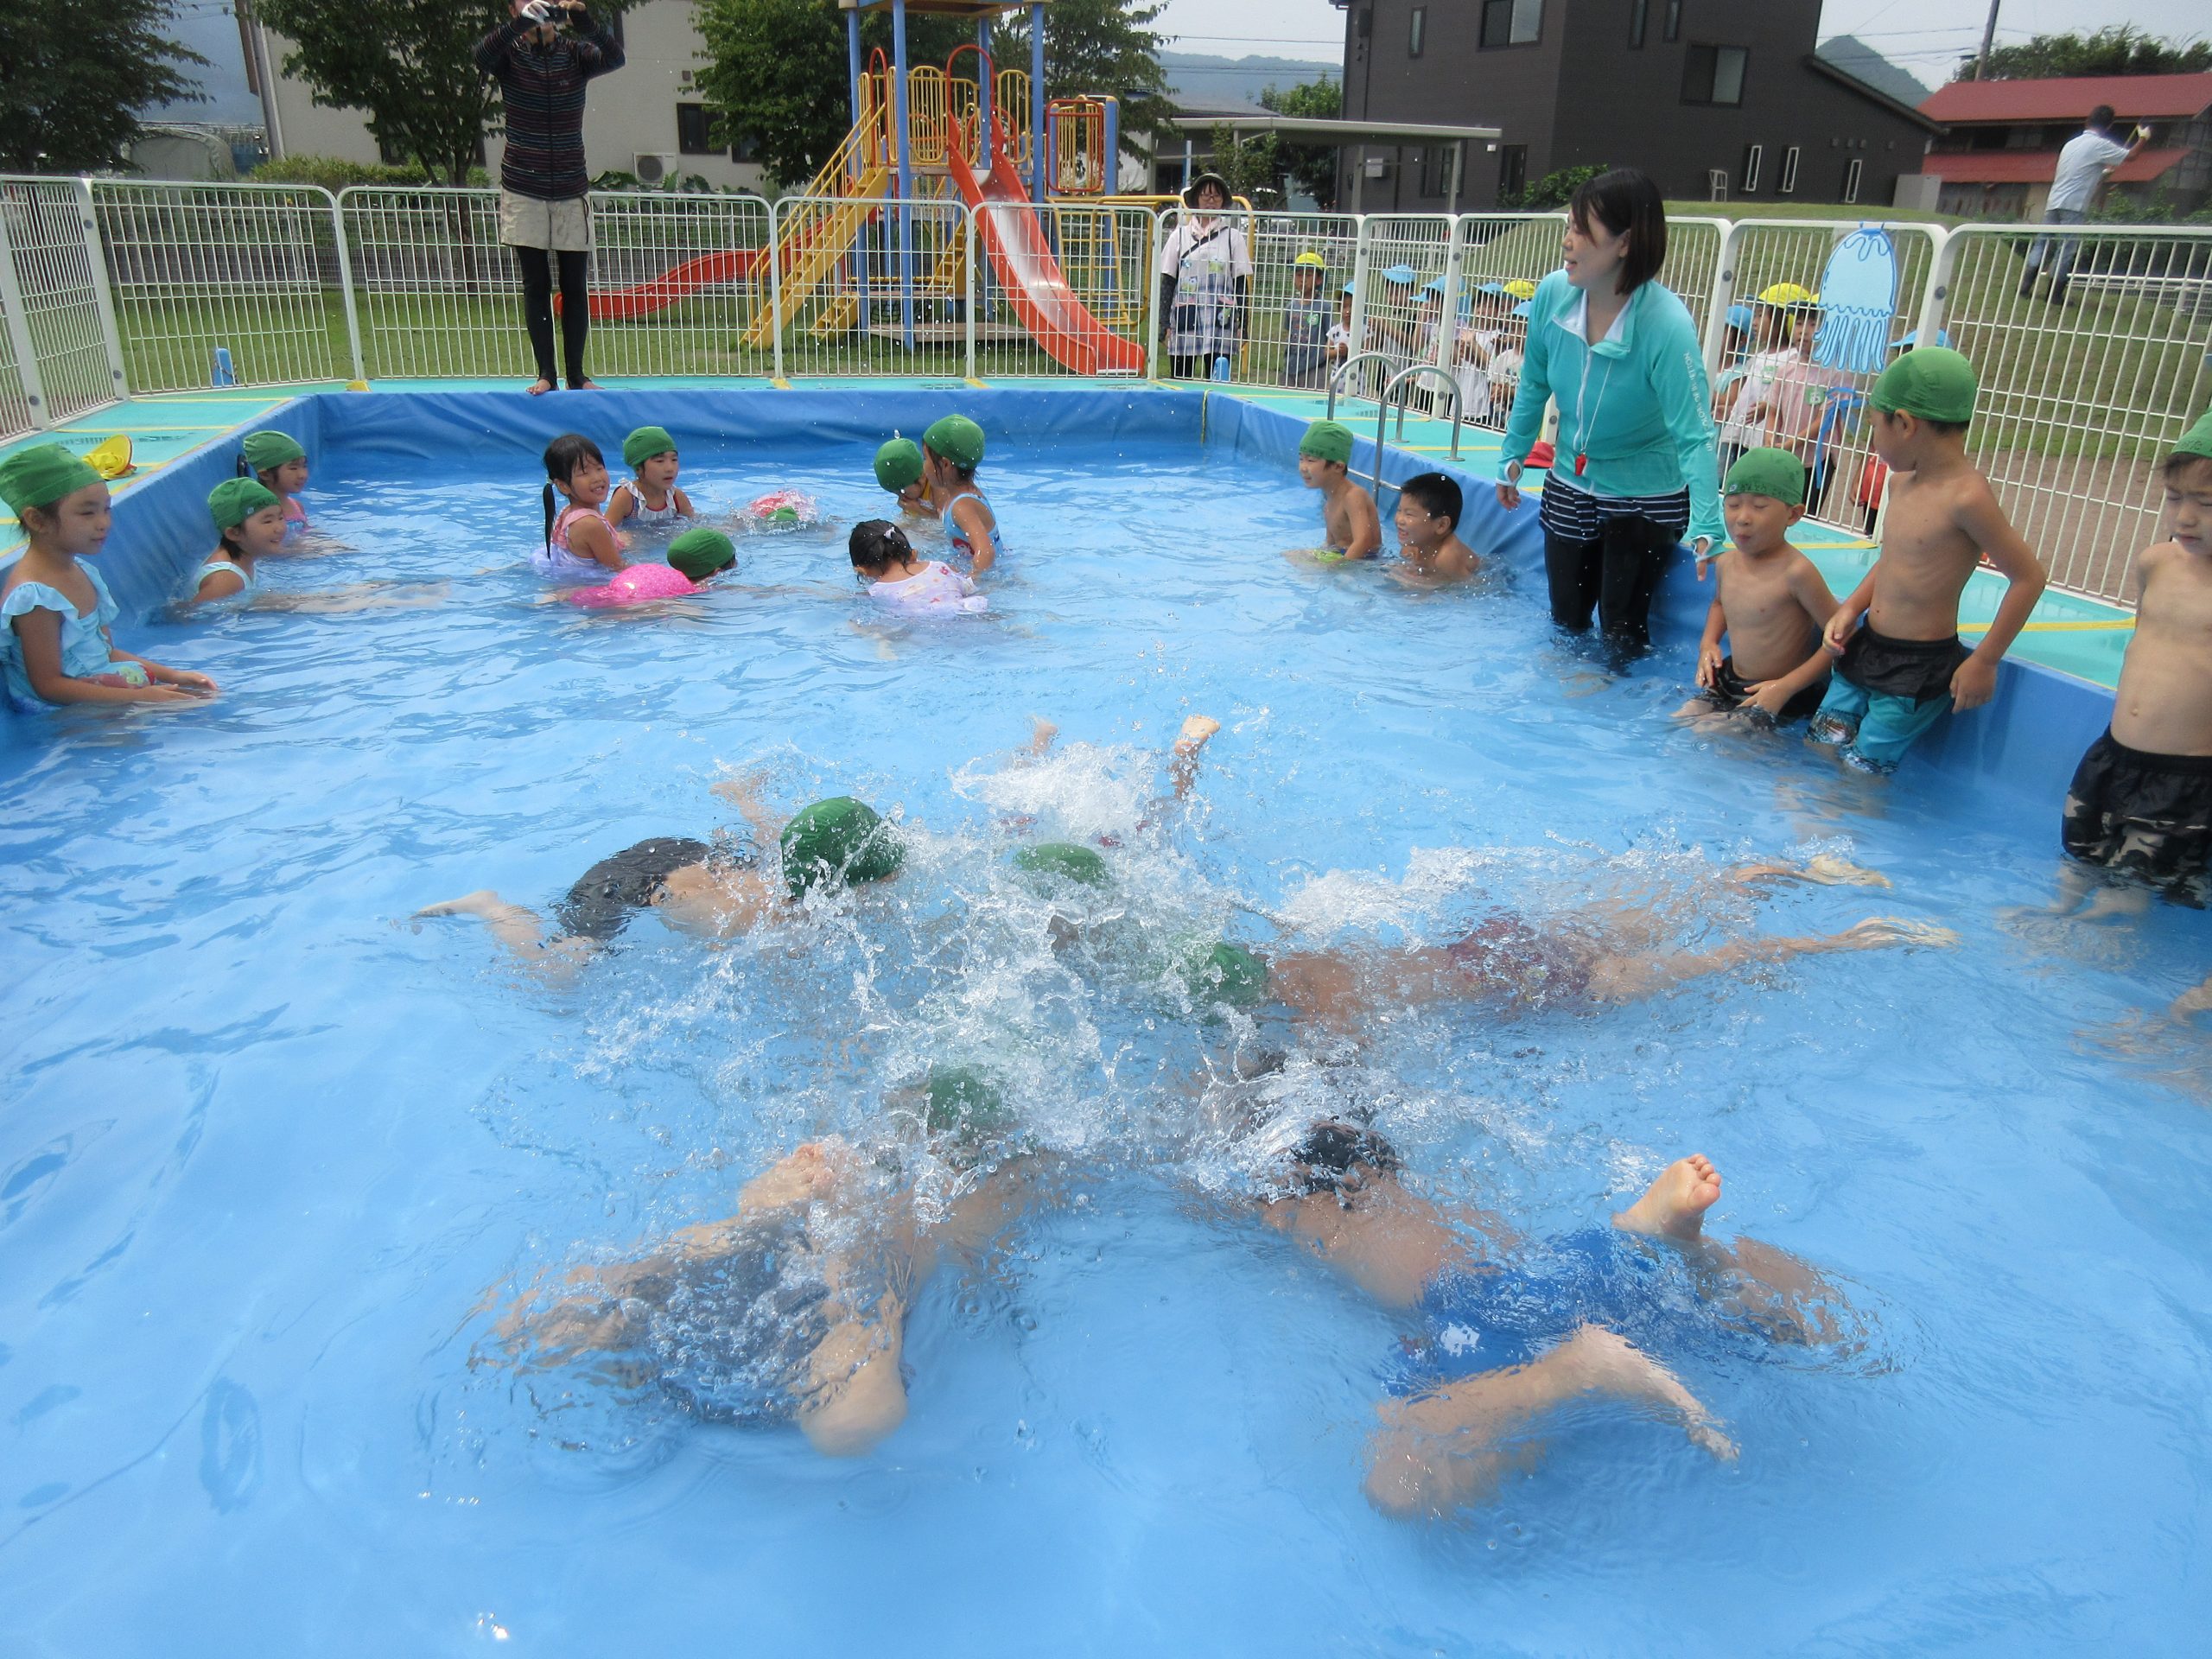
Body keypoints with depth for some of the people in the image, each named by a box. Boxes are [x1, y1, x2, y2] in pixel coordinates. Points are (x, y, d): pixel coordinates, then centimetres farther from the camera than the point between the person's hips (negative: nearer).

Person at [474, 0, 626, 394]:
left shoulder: (574, 52, 2)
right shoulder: (509, 54, -2)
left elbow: (615, 58, -16)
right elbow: (482, 57, -23)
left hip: (571, 191, 1)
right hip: (523, 191, -1)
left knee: (574, 287, 2)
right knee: (536, 285, 0)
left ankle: (576, 374, 9)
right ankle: (546, 373, 3)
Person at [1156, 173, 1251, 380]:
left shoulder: (1233, 237, 8)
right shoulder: (1179, 236, 9)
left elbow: (1241, 283, 8)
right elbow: (1167, 282, 9)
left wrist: (1242, 324, 1)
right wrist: (1164, 323, 2)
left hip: (1220, 324, -1)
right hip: (1184, 322, 1)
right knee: (1179, 381, 3)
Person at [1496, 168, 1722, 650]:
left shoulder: (1667, 326, -30)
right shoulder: (1553, 294, -16)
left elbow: (1694, 435, -33)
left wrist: (1707, 527, -42)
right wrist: (1514, 456, 10)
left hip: (1645, 498, -5)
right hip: (1570, 487, 5)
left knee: (1620, 629, 3)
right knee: (1565, 619, 17)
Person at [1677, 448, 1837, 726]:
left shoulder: (1795, 572, -23)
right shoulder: (1725, 564, 0)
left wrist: (1787, 686, -23)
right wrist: (1708, 643, 7)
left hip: (1779, 695, -8)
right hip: (1729, 681, 8)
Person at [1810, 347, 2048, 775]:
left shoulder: (1965, 496, -22)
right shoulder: (1902, 482, 4)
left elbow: (2028, 577, -18)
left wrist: (1984, 662, -13)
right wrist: (1851, 608, 6)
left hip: (1919, 668, -8)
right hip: (1867, 647, 8)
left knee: (1863, 770, -2)